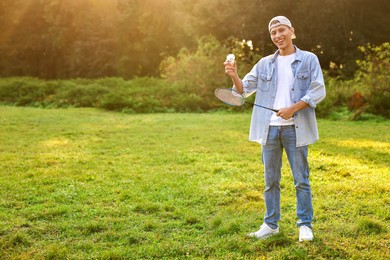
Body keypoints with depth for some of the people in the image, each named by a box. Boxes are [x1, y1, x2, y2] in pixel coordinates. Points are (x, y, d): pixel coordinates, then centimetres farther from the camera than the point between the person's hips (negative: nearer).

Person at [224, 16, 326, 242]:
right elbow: (244, 89, 9)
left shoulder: (309, 60, 2)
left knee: (301, 179, 2)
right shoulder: (265, 64, 12)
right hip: (269, 129, 3)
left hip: (295, 128, -3)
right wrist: (234, 76, -13)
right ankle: (271, 225, 19)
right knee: (271, 180, 9)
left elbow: (318, 91, -5)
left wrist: (292, 109, -16)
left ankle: (305, 225, 13)